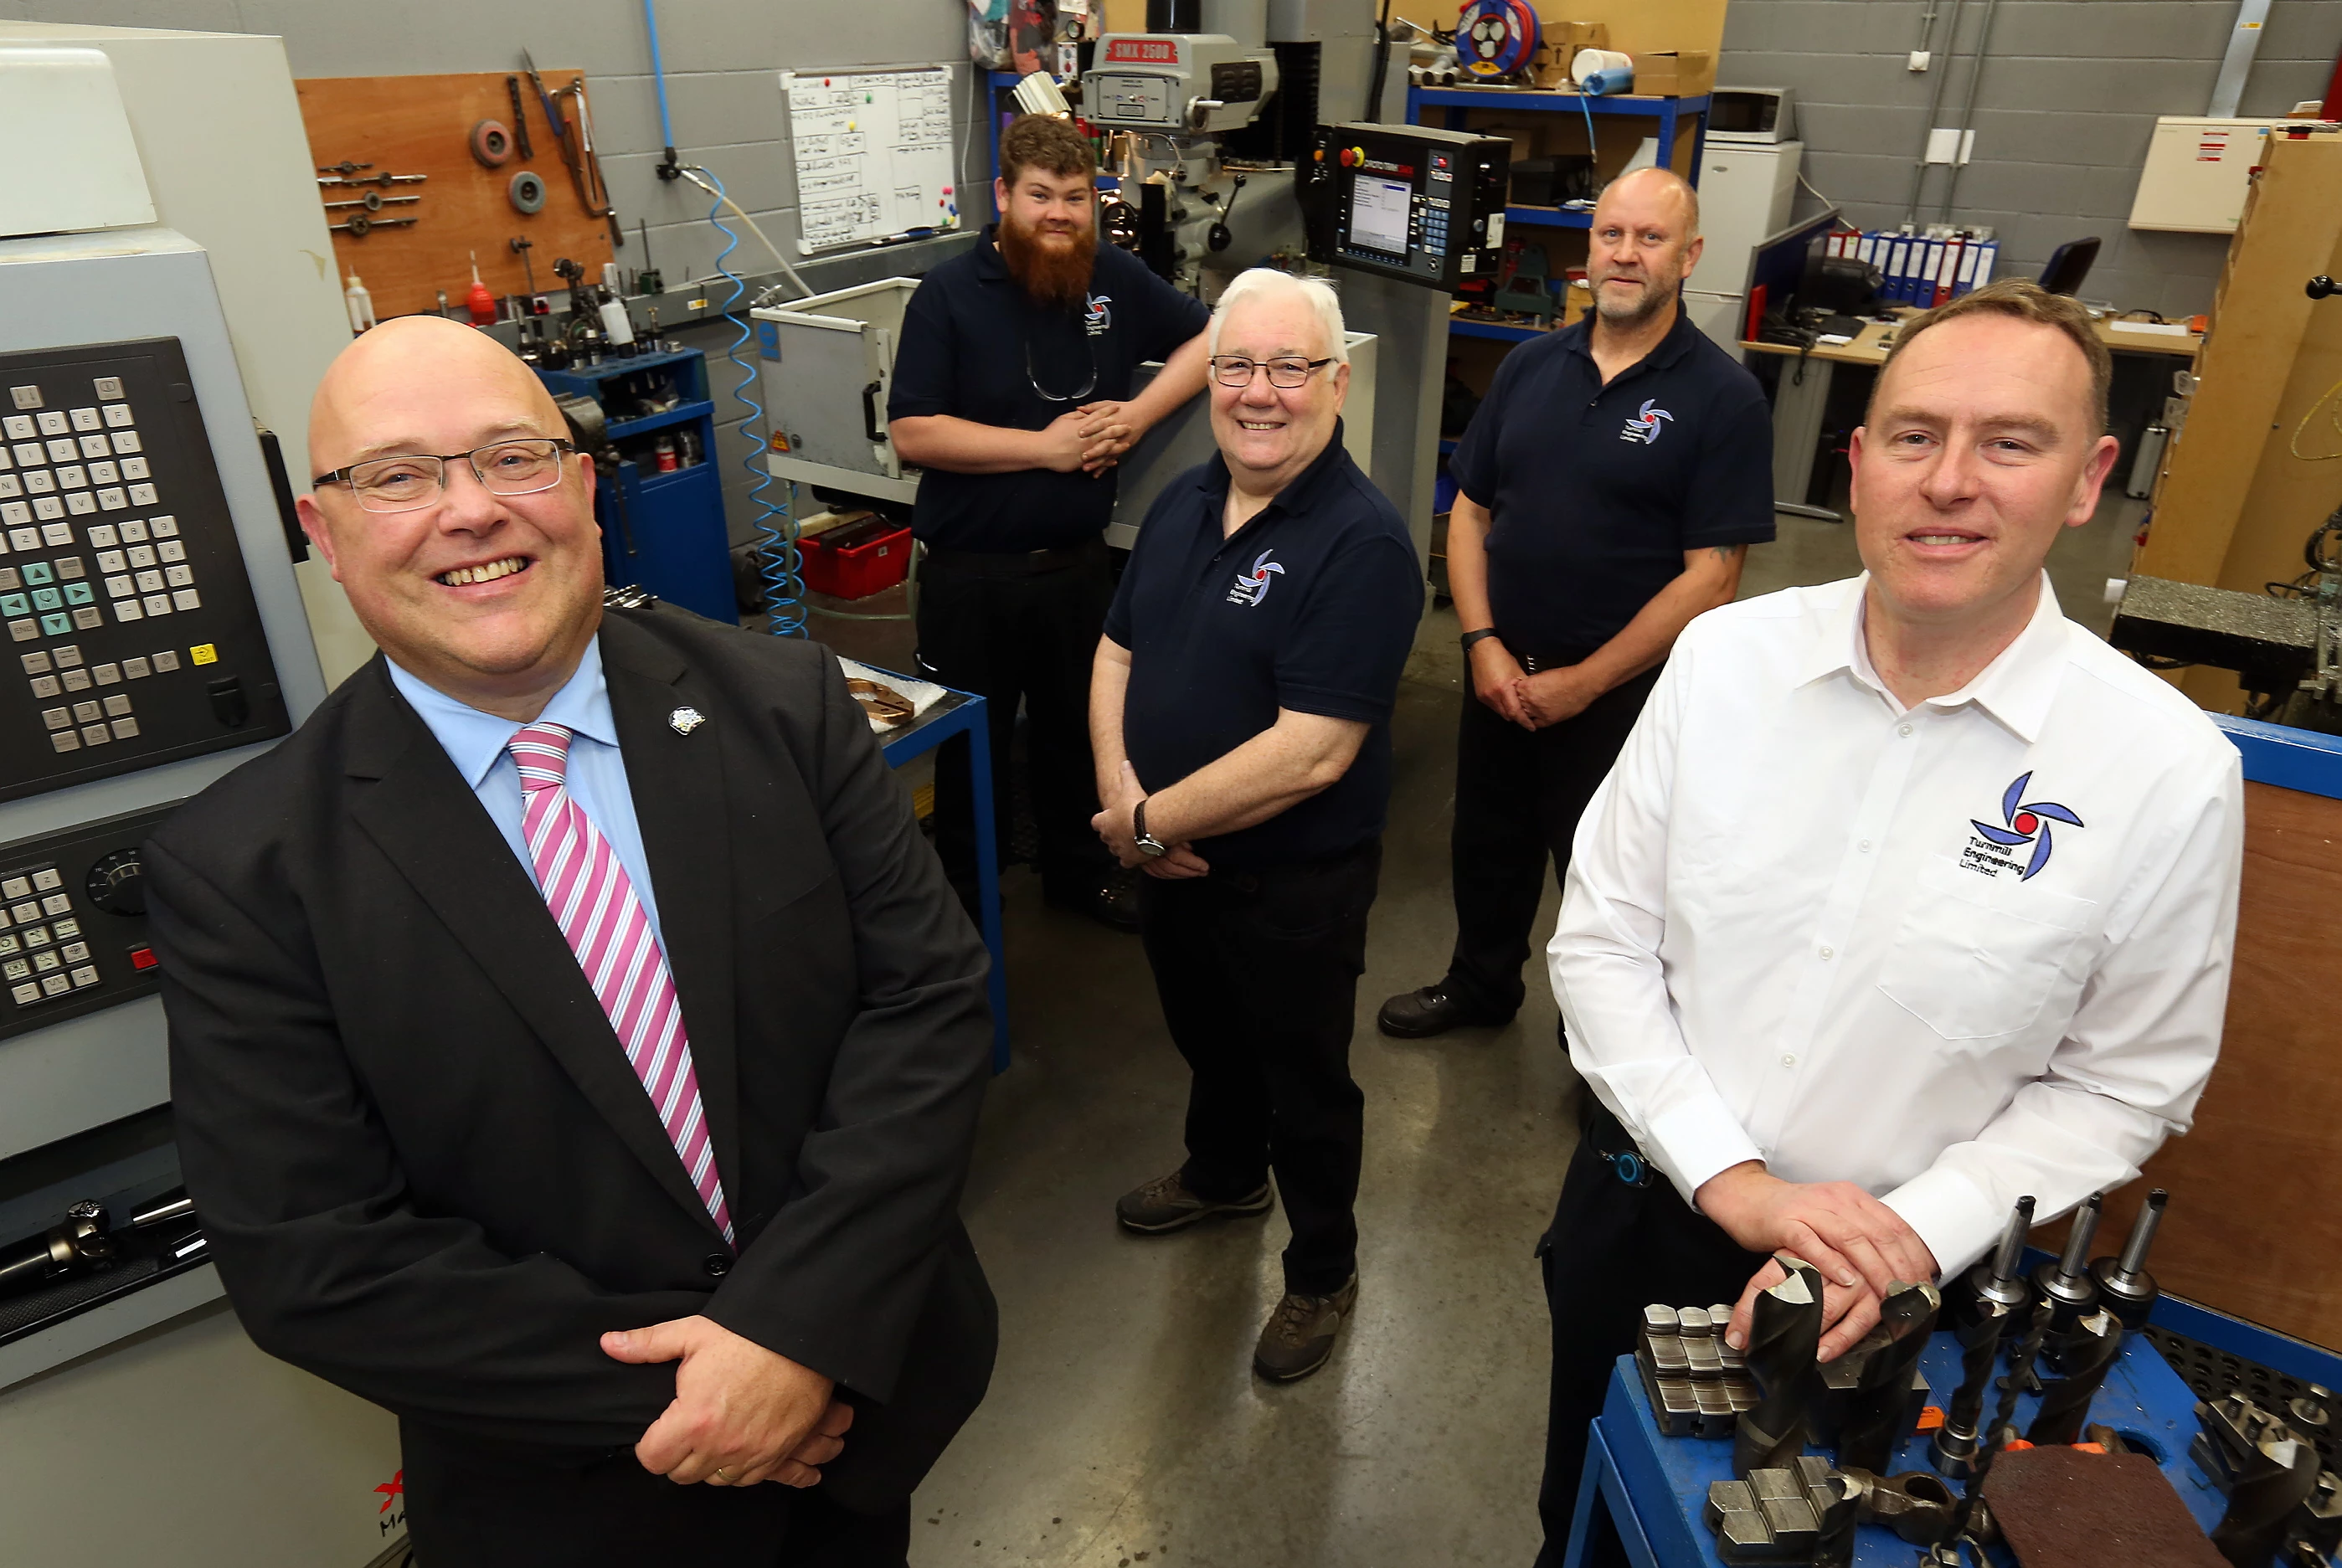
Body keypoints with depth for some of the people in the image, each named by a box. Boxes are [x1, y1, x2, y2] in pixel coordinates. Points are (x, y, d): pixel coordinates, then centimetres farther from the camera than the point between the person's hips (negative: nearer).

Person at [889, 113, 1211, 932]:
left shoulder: (1117, 278, 2)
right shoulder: (949, 295, -9)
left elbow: (1207, 337, 10)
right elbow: (913, 433, -16)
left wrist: (1140, 413, -7)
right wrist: (1046, 446, -18)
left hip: (1077, 562, 4)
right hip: (971, 573, -3)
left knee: (1078, 727, 19)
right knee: (969, 743, 11)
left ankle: (1079, 871, 39)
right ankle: (960, 895, 30)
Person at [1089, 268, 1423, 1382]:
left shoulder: (1362, 544, -24)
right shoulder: (1184, 503, 1)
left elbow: (1312, 752, -29)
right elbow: (1118, 653, 5)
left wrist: (1153, 822, -21)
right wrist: (1120, 790, -12)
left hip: (1294, 883, -7)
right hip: (1171, 859, 7)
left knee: (1304, 1082, 14)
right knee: (1205, 1036, 29)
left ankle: (1322, 1273, 39)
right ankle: (1222, 1175, 57)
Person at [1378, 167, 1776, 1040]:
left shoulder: (1722, 397, -11)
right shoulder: (1531, 368, 4)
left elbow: (1712, 575, -15)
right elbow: (1470, 511, 5)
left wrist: (1583, 682, -16)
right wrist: (1483, 645, -7)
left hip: (1619, 693, -4)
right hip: (1502, 672, 5)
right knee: (1488, 843, 21)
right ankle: (1481, 984, 47)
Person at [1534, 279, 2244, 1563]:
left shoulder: (2170, 771, -16)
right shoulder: (1725, 657, -12)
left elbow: (2122, 1087, -7)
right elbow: (1602, 939, -8)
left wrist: (1911, 1240, -18)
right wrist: (1730, 1178, -15)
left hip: (1885, 1278, -1)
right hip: (1640, 1200, 2)